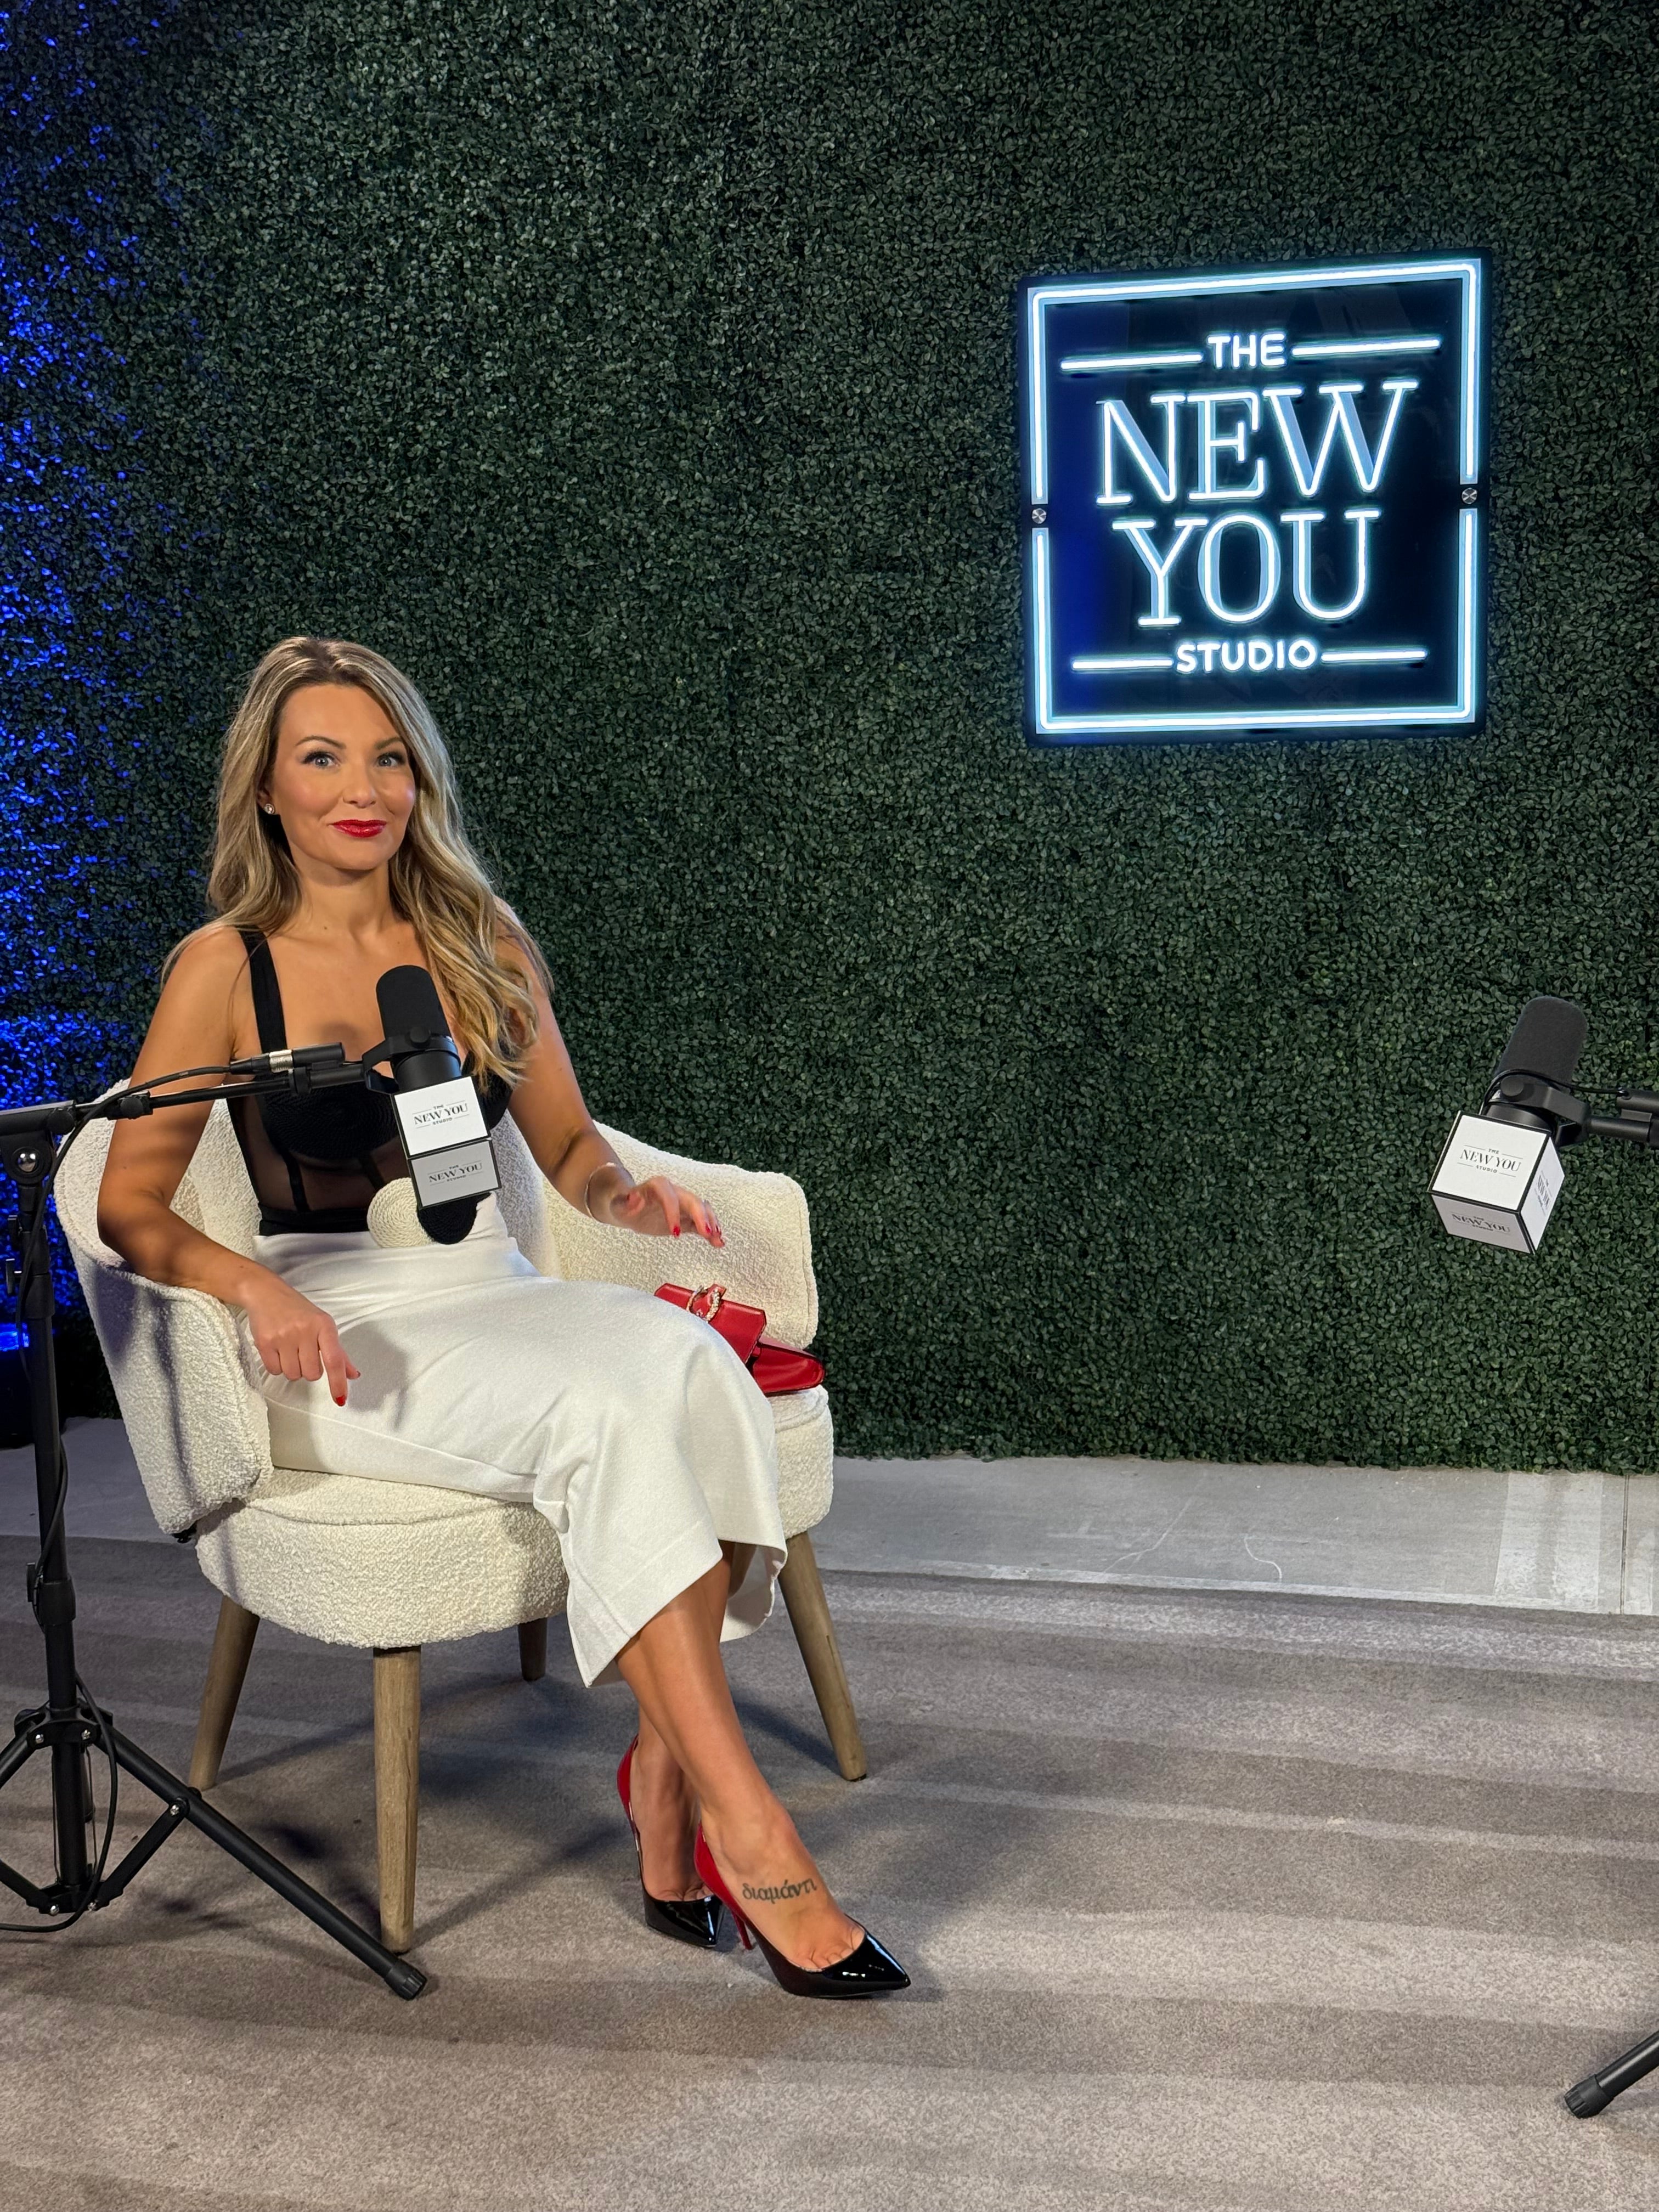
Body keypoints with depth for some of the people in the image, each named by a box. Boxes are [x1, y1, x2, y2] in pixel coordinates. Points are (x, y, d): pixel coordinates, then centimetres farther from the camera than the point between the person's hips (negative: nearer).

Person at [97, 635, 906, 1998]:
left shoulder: (484, 945, 10)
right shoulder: (225, 969, -2)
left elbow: (567, 1144, 17)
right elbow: (130, 1207, -3)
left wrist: (628, 1194, -6)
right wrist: (253, 1285, -22)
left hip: (493, 1295, 4)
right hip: (338, 1336, -4)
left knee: (689, 1367, -30)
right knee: (607, 1417, -32)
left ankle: (665, 1766, -21)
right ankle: (744, 1828, -28)